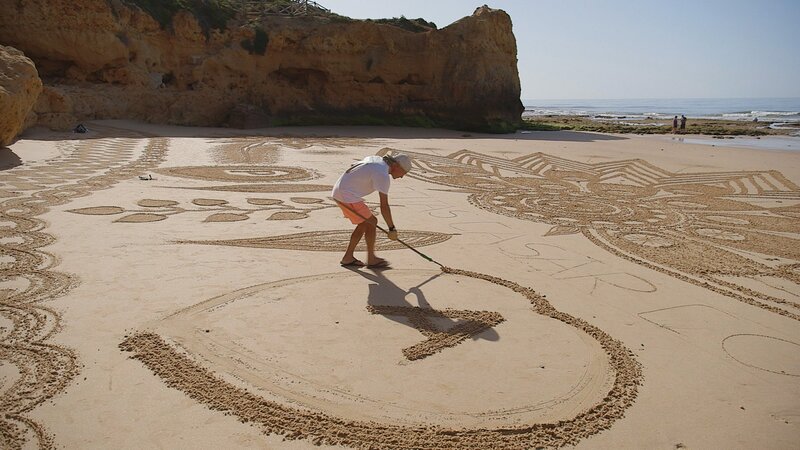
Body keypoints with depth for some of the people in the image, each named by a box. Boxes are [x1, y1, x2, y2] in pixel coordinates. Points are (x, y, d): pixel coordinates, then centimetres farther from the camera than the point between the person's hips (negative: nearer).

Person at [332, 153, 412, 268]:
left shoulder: (375, 159, 11)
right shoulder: (383, 175, -17)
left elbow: (352, 167, 21)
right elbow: (384, 206, -19)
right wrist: (392, 229, -13)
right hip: (348, 196, -10)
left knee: (365, 224, 15)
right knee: (371, 222, 0)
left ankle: (348, 258, 21)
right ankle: (371, 259, 11)